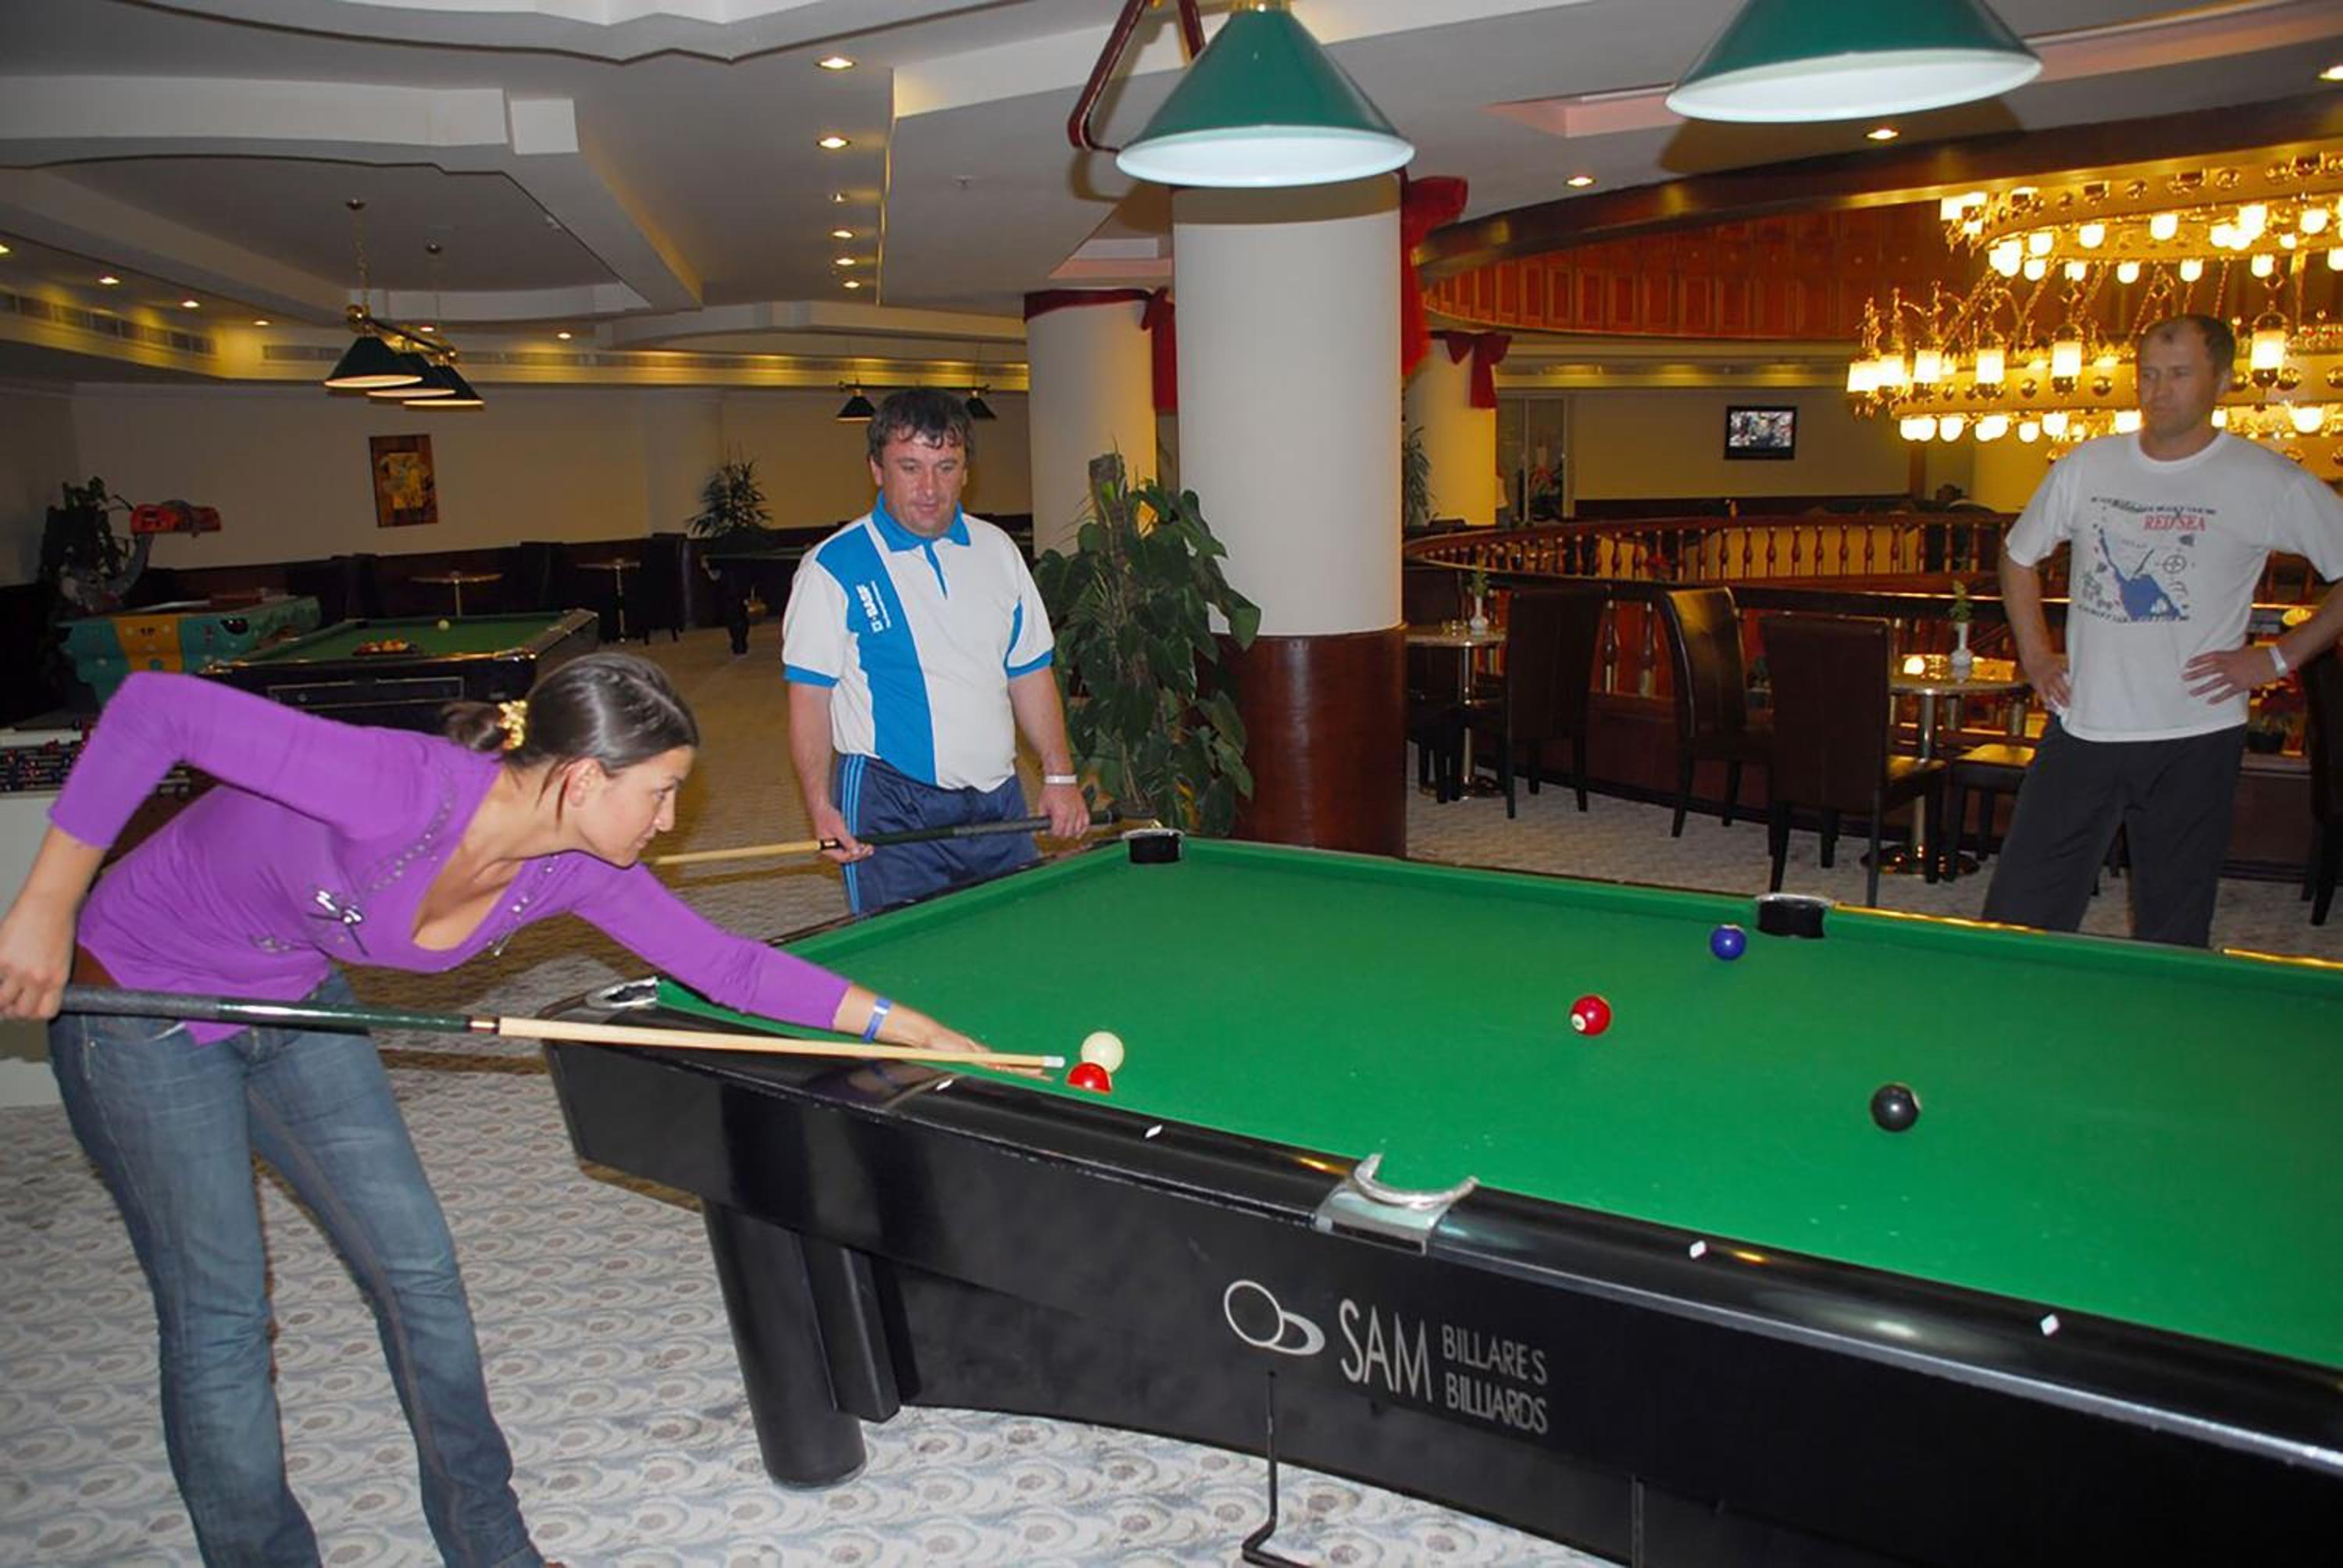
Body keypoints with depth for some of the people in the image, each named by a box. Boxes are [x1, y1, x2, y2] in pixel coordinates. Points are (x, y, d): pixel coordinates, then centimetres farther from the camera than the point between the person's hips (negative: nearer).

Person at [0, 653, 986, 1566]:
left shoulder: (576, 871, -17)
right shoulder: (397, 786, -38)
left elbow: (729, 968, -9)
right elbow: (152, 710, -32)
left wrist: (904, 1025, -10)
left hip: (294, 1002, 6)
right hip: (140, 1002, -6)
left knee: (416, 1269, 5)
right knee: (219, 1313, -1)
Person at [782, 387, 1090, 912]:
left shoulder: (997, 550, 8)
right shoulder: (833, 566, -7)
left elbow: (1030, 672, 13)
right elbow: (810, 696, -6)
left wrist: (1060, 776, 6)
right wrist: (821, 808, -15)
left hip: (998, 798, 5)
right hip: (890, 809, -4)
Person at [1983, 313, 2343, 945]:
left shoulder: (2269, 483, -5)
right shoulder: (2087, 465, 4)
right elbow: (2019, 555, 17)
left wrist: (2280, 656, -5)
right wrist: (2033, 651, 8)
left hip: (2195, 737, -2)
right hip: (2082, 728, 2)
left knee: (2172, 934, 9)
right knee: (2018, 917, 3)